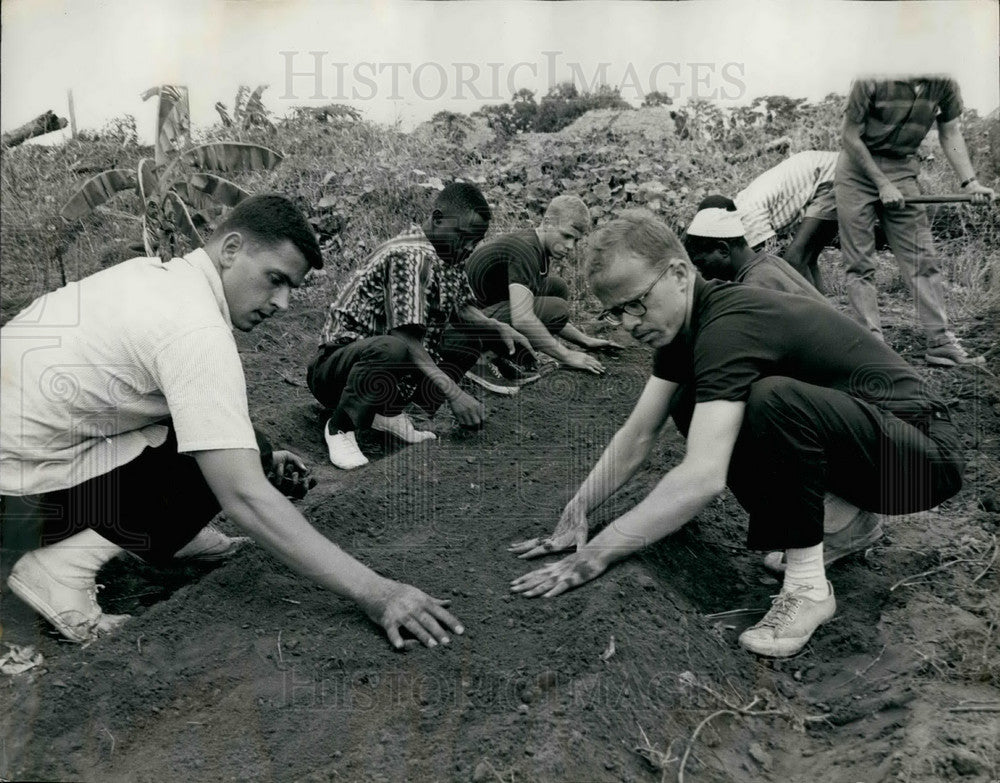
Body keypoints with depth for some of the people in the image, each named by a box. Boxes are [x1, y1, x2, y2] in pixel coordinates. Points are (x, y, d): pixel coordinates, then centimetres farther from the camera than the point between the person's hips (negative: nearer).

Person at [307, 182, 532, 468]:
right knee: (392, 349, -41)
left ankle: (389, 412, 1)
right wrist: (454, 393, -34)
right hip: (335, 366, -9)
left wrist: (499, 328, -3)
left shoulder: (449, 254, 5)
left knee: (472, 337, 4)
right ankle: (340, 426, -13)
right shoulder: (412, 256, -24)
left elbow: (461, 308, 17)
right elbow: (406, 339, -31)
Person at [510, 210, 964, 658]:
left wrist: (596, 554, -31)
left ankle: (808, 585, -17)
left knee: (775, 398, -34)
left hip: (925, 457, -9)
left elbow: (703, 478, -37)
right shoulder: (685, 322, 1)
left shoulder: (730, 325, -28)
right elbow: (637, 436, 4)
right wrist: (574, 515, -3)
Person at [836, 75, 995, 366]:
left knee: (923, 260, -1)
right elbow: (851, 136, -12)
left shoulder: (944, 83, -6)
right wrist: (883, 185, -13)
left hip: (903, 171, 4)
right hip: (858, 170, -3)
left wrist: (969, 182, -7)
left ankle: (939, 342, 1)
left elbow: (950, 133, 5)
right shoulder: (871, 80, -18)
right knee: (860, 264, -5)